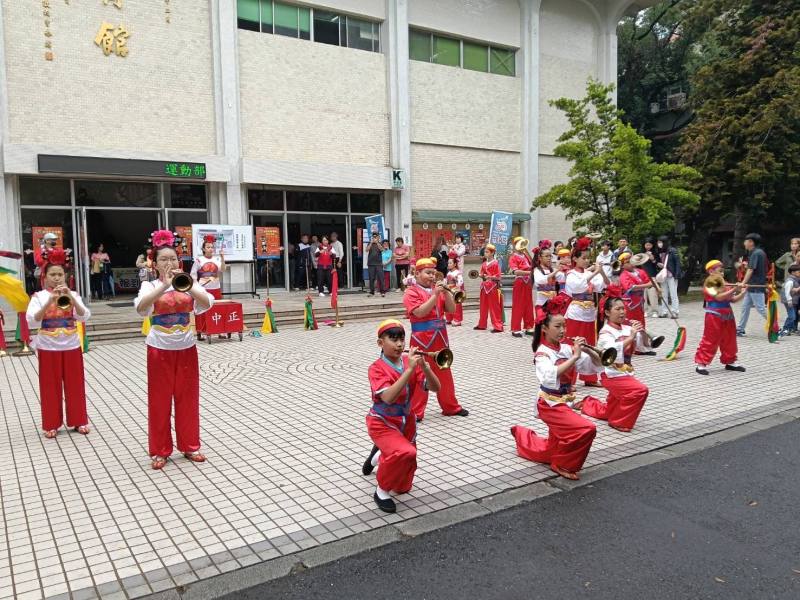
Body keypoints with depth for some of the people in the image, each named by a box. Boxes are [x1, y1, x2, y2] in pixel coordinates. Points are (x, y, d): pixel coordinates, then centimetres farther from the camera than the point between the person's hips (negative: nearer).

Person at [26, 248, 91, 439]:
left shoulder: (72, 295, 1)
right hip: (48, 348, -1)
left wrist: (70, 297, -26)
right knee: (51, 387, 7)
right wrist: (50, 301, -28)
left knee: (75, 385, 9)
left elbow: (84, 317, -13)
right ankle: (51, 424, 19)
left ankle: (79, 421, 21)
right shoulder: (39, 296, -4)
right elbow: (31, 321, -17)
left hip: (71, 347, 2)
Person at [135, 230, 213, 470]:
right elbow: (141, 307, -25)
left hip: (186, 348, 2)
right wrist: (165, 285, -34)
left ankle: (190, 446, 24)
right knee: (160, 400, 6)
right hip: (160, 350, -2)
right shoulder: (149, 286, -4)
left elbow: (207, 302, -17)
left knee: (188, 398, 10)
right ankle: (160, 451, 19)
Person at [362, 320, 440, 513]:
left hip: (406, 422, 5)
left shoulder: (410, 361, -5)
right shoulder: (377, 368, -19)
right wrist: (409, 369, -38)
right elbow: (388, 397, -35)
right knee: (405, 452, -37)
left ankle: (379, 455, 43)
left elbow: (435, 387, -13)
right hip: (382, 423, -5)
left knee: (403, 486, 13)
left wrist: (424, 367, -30)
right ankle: (381, 492, -11)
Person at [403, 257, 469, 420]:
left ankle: (450, 406, 27)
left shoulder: (438, 289, 12)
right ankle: (415, 411, 6)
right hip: (421, 339, -6)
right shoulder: (411, 292, -7)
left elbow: (451, 310, 5)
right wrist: (435, 294, -21)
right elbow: (420, 312, -21)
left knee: (444, 373, 15)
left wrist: (446, 292, -9)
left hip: (440, 338, 6)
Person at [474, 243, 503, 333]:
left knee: (494, 307, -5)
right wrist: (480, 275, -3)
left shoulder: (495, 263, -8)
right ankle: (481, 325, 23)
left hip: (493, 287, -7)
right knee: (483, 307, 13)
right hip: (484, 287, 7)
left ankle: (498, 326, -2)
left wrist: (490, 277, -24)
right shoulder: (484, 263, 11)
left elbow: (498, 277, -11)